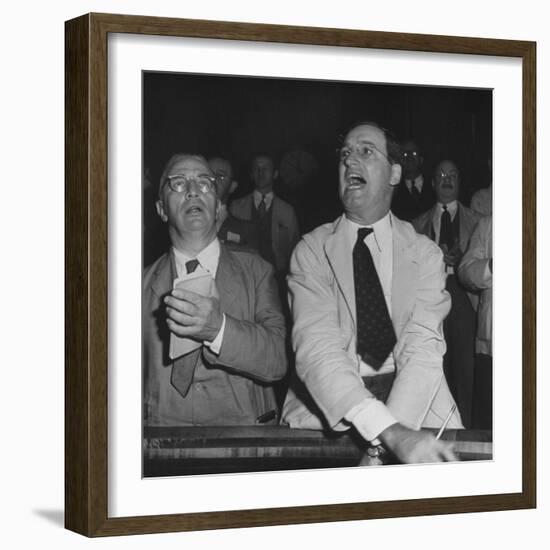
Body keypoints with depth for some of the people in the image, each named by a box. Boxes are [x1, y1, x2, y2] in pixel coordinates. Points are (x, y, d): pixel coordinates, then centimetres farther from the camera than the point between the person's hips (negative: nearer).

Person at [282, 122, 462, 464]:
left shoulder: (425, 254, 8)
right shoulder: (311, 252, 4)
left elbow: (423, 347, -6)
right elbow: (316, 346, -11)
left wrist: (380, 449, -24)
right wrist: (390, 432, -27)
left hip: (416, 405, 1)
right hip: (329, 407, -1)